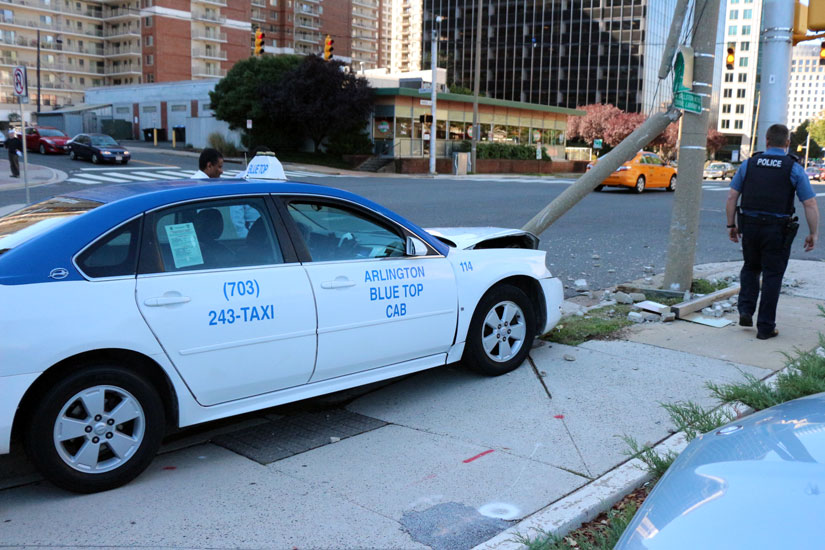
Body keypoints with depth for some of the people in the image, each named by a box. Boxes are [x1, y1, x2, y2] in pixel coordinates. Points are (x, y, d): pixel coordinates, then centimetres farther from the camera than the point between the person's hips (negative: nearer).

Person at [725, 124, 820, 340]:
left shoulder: (749, 164, 4)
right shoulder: (794, 168, -3)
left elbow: (731, 197, 3)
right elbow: (810, 204, -6)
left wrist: (731, 224, 12)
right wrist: (813, 234, 3)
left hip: (750, 226, 2)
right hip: (778, 231, -2)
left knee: (750, 268, 23)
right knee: (772, 275, 6)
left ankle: (746, 310, 9)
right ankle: (765, 327, 9)